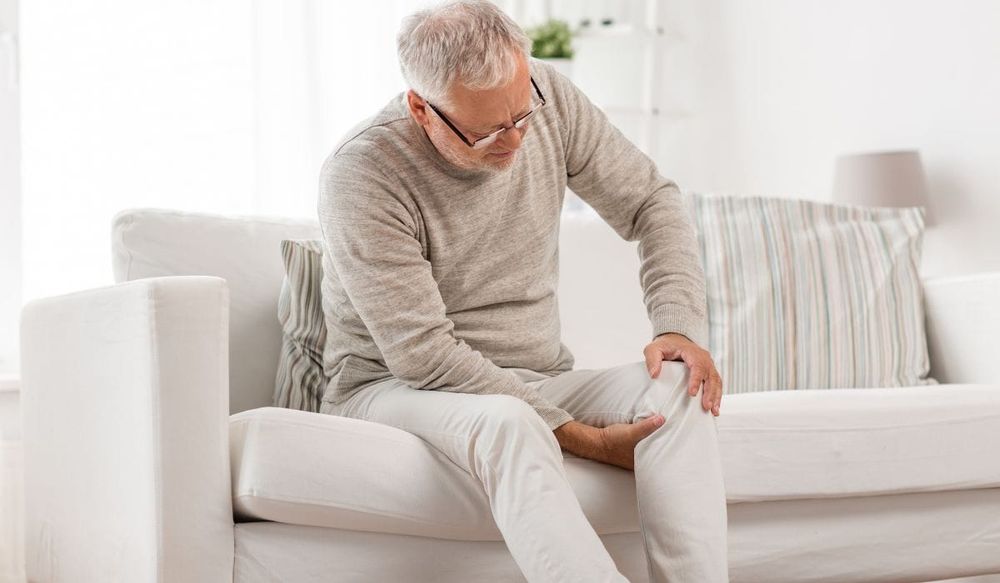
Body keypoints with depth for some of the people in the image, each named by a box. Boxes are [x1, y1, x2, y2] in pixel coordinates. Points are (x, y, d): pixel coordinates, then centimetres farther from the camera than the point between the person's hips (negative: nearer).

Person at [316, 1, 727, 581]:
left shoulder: (545, 95, -6)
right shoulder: (362, 172, -21)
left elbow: (653, 201, 5)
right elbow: (422, 354, -23)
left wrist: (681, 328, -14)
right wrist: (585, 439, -25)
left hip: (536, 383, 5)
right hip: (394, 388, -5)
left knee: (678, 386, -22)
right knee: (505, 421, -39)